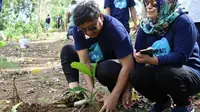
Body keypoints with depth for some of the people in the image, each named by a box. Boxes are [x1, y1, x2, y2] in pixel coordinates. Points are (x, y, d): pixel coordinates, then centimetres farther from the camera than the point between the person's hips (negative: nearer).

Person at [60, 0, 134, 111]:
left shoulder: (115, 29, -31)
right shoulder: (78, 30, -17)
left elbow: (128, 65, -33)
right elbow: (85, 61, -19)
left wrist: (114, 97, -38)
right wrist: (91, 89, -34)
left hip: (117, 66, -6)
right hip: (96, 63, 6)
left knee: (106, 68, -38)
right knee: (67, 50, -8)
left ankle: (121, 95, -10)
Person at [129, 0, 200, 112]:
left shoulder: (183, 22, -19)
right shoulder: (146, 26, -1)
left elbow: (181, 56, -29)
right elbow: (138, 55, -6)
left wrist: (151, 60, -39)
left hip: (190, 72, -5)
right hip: (160, 72, 5)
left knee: (166, 74, -36)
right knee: (137, 76, -22)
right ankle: (162, 101, 8)